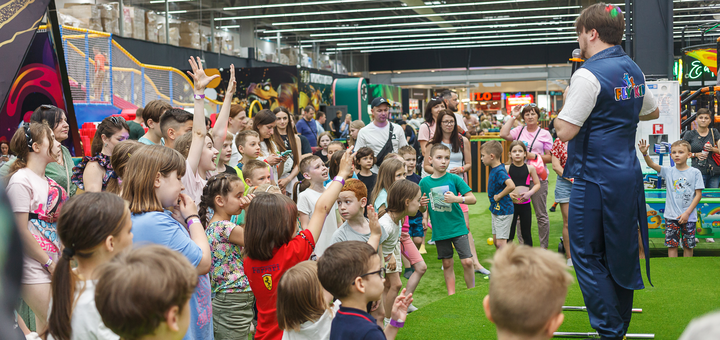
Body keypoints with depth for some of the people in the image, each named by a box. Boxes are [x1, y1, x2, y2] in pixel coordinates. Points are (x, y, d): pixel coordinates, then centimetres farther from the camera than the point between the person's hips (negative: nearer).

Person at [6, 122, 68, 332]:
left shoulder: (48, 181, 13)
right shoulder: (21, 180, -13)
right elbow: (20, 231, -17)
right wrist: (49, 263, -14)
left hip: (52, 267, 8)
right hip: (34, 270, -8)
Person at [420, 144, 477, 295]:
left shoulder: (454, 179, -4)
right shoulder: (425, 182, 1)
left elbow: (472, 199, -6)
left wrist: (456, 199, -21)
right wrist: (424, 216, -7)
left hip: (457, 227, -2)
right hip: (439, 230, 2)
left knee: (467, 261, -7)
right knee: (447, 264, 10)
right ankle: (451, 295, 20)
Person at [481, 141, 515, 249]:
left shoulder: (499, 171, -22)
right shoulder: (493, 169, 7)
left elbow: (511, 186, -37)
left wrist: (498, 196, -24)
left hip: (503, 211, -10)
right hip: (495, 210, 10)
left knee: (501, 243, -8)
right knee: (495, 241, 17)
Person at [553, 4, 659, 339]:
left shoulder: (589, 75, -17)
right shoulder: (633, 70, 10)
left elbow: (565, 131, -19)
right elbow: (652, 112, 27)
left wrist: (563, 108, -1)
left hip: (595, 180, -8)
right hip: (628, 177, 8)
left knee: (587, 256, 1)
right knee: (621, 254, 16)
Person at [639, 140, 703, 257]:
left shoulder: (695, 173, -3)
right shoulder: (668, 171, 1)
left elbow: (698, 194, -4)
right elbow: (652, 164, -13)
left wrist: (687, 213, -10)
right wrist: (644, 153, -33)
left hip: (689, 217, -1)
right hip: (671, 216, 1)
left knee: (688, 246, 7)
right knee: (672, 245, 1)